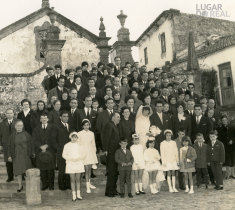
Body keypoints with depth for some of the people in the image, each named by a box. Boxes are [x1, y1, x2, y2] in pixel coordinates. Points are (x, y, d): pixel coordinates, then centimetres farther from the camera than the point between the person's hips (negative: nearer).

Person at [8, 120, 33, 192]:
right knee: (18, 171, 1)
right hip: (17, 155, 0)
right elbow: (11, 146, 3)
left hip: (26, 154, 0)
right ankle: (20, 186, 12)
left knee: (27, 170, 1)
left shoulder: (26, 134, 0)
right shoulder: (13, 135, 1)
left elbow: (30, 144, 3)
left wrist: (31, 153, 1)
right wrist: (10, 156, 0)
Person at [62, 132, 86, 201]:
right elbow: (64, 155, 1)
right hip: (70, 164, -1)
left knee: (78, 179, 5)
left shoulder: (80, 145, 6)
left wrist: (79, 158, -12)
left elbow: (84, 154, 5)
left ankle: (78, 194, 12)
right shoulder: (67, 145, 1)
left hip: (79, 164, 1)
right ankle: (74, 195, 5)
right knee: (72, 179, 0)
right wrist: (71, 159, -12)